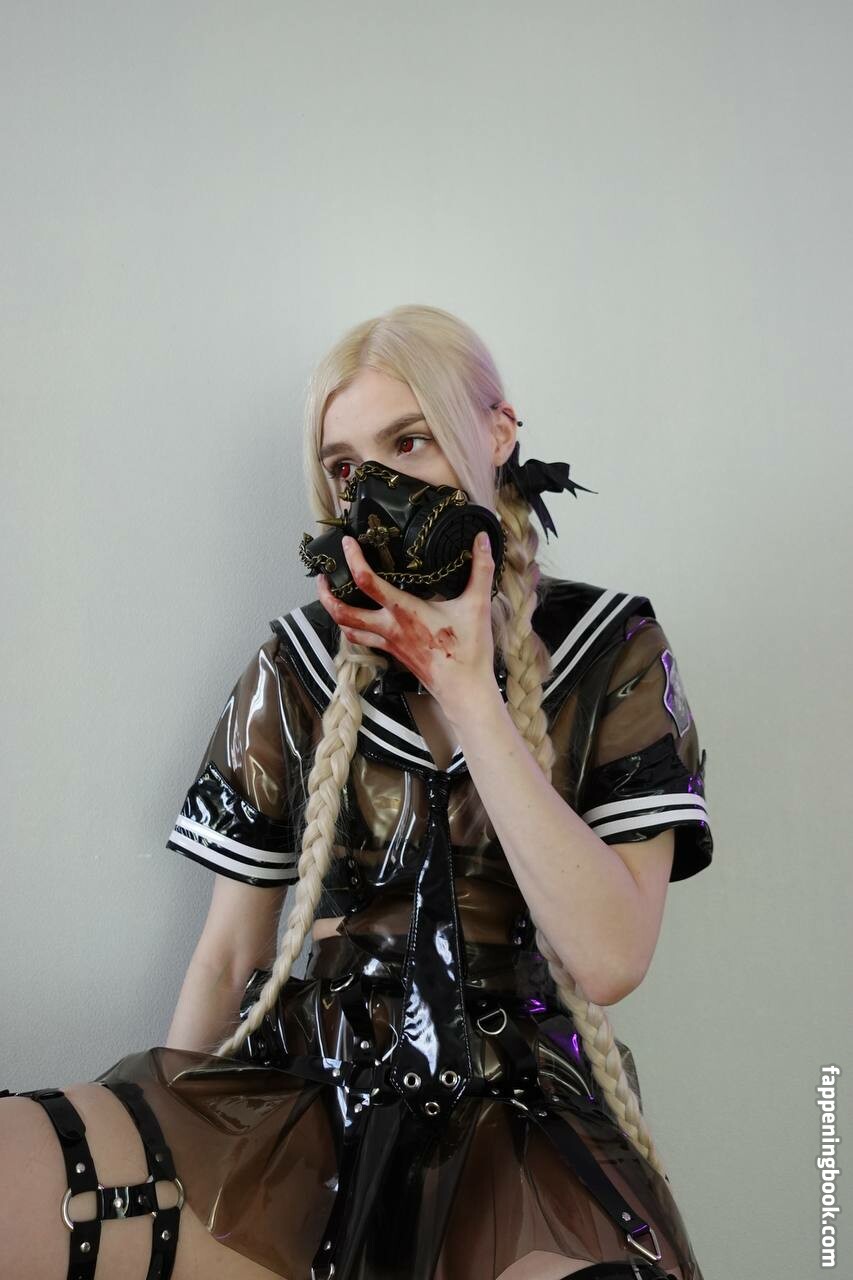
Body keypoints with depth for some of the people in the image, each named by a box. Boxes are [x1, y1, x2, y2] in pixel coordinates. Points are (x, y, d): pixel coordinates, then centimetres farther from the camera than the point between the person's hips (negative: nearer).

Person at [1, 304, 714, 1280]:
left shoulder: (610, 655, 1)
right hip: (306, 1090, 2)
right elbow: (229, 954, 10)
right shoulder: (298, 666, 6)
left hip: (528, 1116, -1)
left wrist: (464, 687, -14)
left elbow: (608, 961, -12)